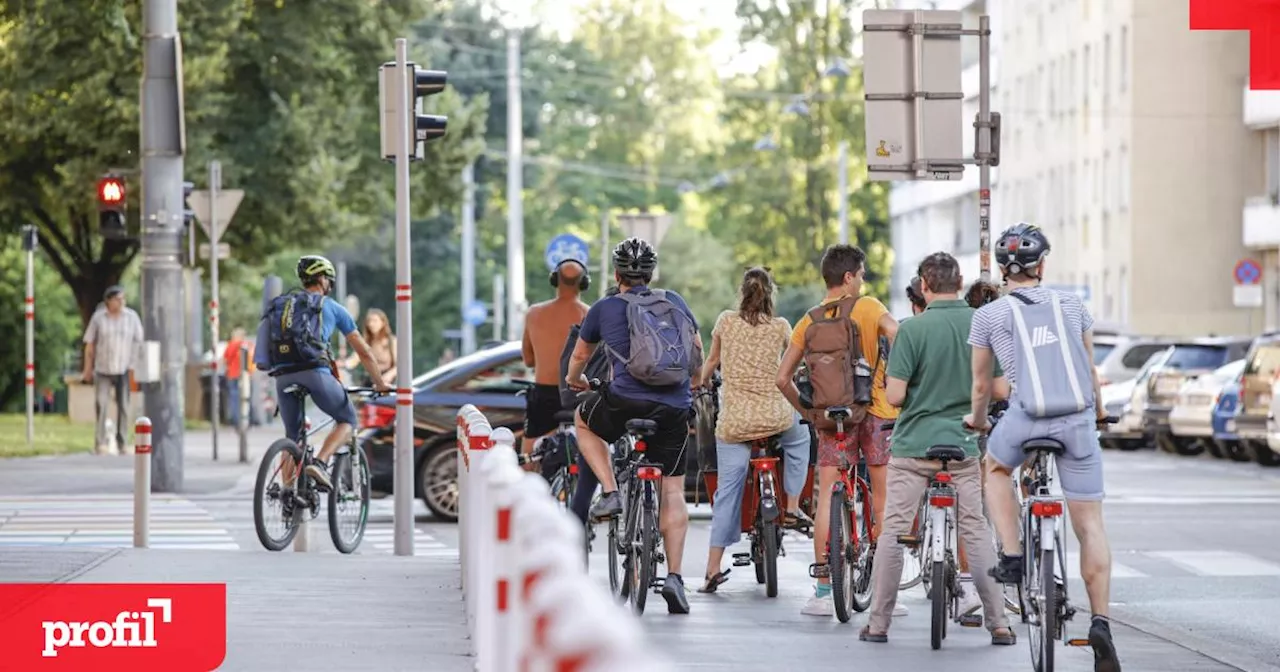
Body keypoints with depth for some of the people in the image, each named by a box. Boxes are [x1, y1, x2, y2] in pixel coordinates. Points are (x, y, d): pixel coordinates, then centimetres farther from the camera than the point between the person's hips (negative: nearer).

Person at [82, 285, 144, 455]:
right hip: (103, 369, -1)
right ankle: (101, 443, -6)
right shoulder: (98, 318, 1)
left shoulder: (131, 316, 2)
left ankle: (122, 442, 12)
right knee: (101, 405, -8)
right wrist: (88, 369, 4)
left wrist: (135, 365, -3)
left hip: (124, 369, 1)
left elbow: (138, 342, 3)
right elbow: (90, 344, 5)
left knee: (123, 406, 3)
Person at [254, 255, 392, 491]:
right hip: (315, 372, -4)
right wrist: (380, 383, 32)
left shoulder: (280, 305, 26)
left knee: (292, 436, 19)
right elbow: (364, 352, 21)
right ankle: (319, 464, -7)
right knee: (347, 419, 16)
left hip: (283, 376, 4)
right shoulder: (331, 306, 16)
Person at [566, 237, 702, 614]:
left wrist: (574, 380, 47)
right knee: (673, 492, 9)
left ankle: (610, 493, 14)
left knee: (584, 421, 29)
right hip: (675, 408, 2)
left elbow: (580, 355, 25)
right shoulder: (675, 302, 14)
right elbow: (697, 350, 28)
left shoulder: (605, 308, 9)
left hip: (626, 402, -2)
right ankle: (674, 577, 0)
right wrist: (692, 384, 48)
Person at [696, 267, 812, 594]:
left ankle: (713, 569, 4)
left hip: (733, 421, 1)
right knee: (799, 436, 34)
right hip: (774, 417, -1)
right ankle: (792, 508, 28)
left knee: (727, 492, 6)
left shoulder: (726, 321, 2)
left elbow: (711, 362, 15)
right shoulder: (780, 327, 0)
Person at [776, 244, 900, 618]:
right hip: (876, 411, -2)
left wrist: (808, 412, 15)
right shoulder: (868, 307, -4)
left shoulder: (809, 321, 5)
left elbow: (782, 379, 3)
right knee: (882, 501, 5)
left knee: (827, 498, 4)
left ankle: (823, 591, 0)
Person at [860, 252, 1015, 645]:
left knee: (894, 531, 6)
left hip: (914, 444, -3)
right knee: (976, 531, 9)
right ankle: (999, 623, 6)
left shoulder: (913, 329, -12)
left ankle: (878, 623, 8)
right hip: (963, 443, 3)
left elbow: (894, 396, -14)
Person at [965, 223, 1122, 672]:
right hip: (1077, 419, 1)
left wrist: (976, 420, 38)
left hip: (1026, 418, -1)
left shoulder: (989, 315, 8)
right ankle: (1100, 624, -5)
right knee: (1090, 525, 5)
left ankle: (1011, 558, 19)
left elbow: (982, 384, 18)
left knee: (996, 467, 32)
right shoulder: (1072, 306, 13)